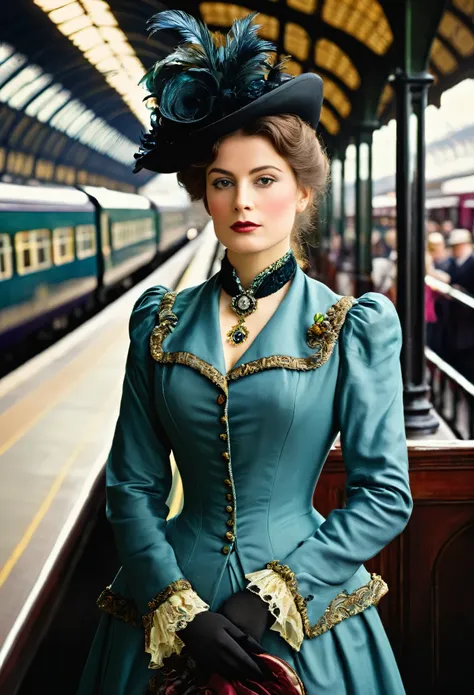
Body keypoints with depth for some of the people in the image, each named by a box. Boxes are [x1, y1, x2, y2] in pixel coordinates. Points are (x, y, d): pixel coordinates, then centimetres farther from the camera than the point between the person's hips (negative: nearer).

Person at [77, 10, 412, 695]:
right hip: (168, 621, 2)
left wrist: (273, 597, -14)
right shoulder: (161, 322, 1)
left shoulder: (357, 327, -6)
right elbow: (133, 486, 0)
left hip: (307, 620, -1)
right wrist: (178, 608, -13)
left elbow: (386, 494, -8)